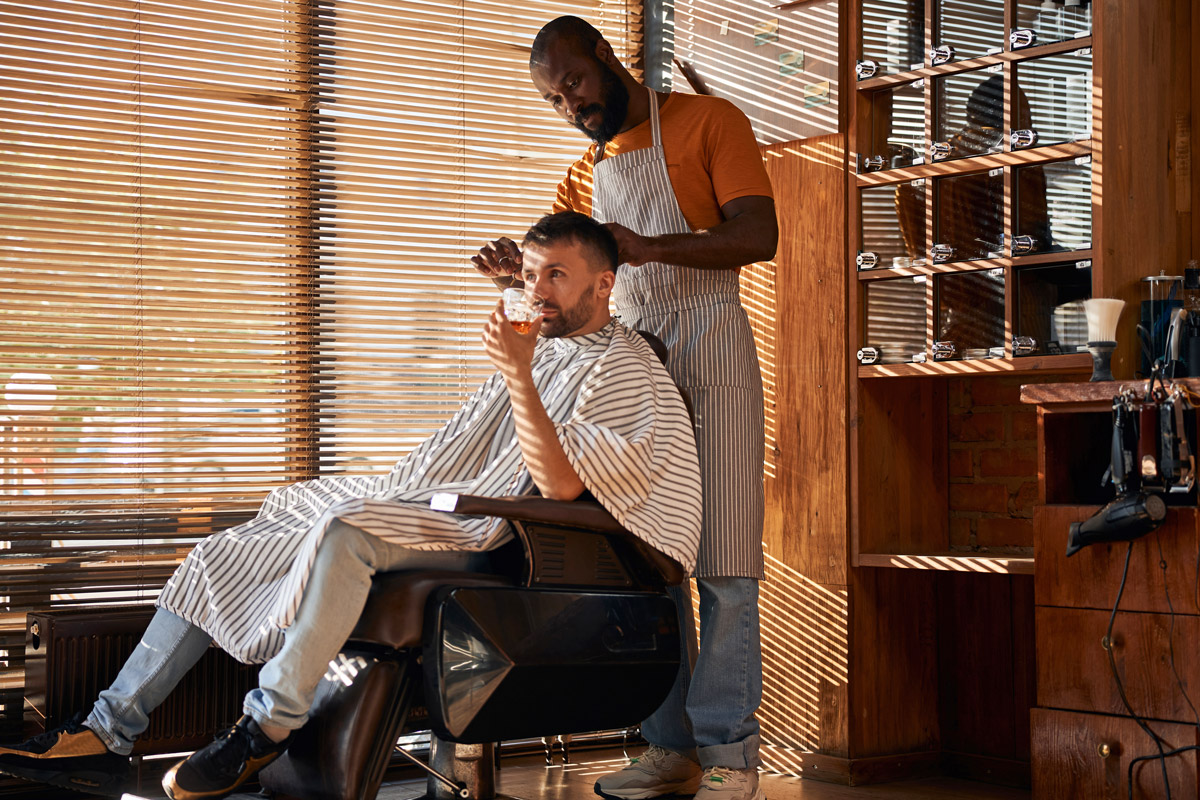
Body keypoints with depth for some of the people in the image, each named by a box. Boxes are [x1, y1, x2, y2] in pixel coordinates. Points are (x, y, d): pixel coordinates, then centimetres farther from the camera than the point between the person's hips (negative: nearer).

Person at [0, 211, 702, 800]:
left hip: (483, 533, -9)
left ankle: (268, 728, -28)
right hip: (425, 507, 9)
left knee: (345, 528, -40)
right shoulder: (543, 350, 24)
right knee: (220, 555, -1)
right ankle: (108, 735, -4)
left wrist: (519, 376, -25)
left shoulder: (621, 370, -3)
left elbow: (560, 485, -19)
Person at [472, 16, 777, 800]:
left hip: (709, 351, -6)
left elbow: (759, 235, -8)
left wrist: (651, 248, -21)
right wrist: (520, 270, -5)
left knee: (722, 562, -7)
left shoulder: (708, 122, 3)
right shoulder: (585, 175, 21)